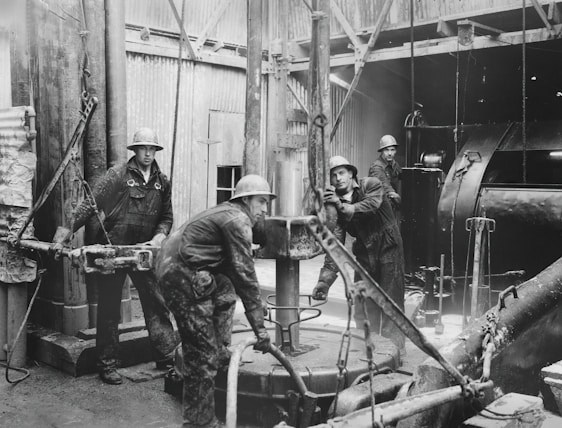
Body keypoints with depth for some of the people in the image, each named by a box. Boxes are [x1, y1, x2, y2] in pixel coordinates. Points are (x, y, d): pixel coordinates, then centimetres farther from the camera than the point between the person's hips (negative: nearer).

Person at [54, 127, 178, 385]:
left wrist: (160, 235, -7)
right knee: (109, 309, 5)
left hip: (144, 252, 4)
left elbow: (167, 216, 11)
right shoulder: (118, 175, -6)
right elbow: (91, 203, -7)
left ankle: (168, 357, 16)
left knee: (157, 304, 5)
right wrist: (71, 230, -12)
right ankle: (107, 365, 16)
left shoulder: (162, 182, 7)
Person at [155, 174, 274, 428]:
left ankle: (220, 354, 25)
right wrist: (259, 327, -11)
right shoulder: (237, 220, -8)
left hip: (170, 266, 10)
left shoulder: (225, 213, 22)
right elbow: (245, 275, -14)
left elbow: (235, 271, 27)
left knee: (226, 291, 26)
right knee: (202, 352, -6)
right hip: (182, 276, -10)